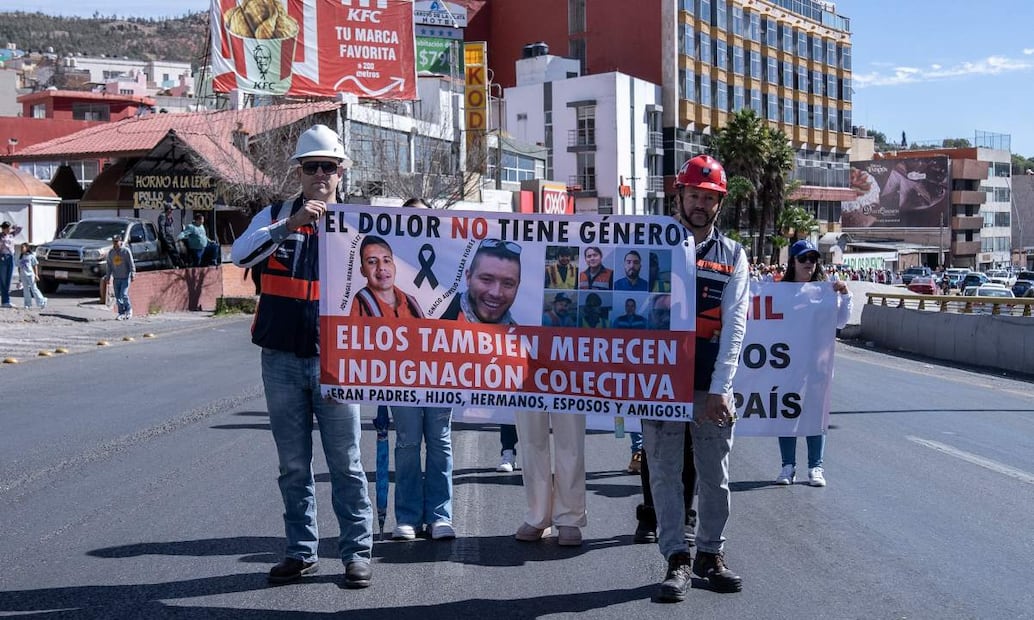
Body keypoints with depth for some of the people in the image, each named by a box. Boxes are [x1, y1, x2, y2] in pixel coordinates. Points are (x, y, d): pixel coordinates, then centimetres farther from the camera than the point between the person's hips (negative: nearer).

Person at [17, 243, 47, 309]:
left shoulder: (31, 256, -1)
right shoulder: (20, 257, 12)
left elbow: (35, 266, -1)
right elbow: (19, 267, 16)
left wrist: (36, 275, -7)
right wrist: (19, 275, 11)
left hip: (30, 274, -5)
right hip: (23, 275, 5)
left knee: (33, 288, -6)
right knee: (26, 289, 3)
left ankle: (42, 301, 2)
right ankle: (28, 304, 7)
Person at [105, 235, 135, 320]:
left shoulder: (126, 251, -7)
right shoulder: (110, 252, 7)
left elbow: (131, 264, -7)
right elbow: (109, 266, 13)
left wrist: (132, 275, -13)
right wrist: (108, 277, 11)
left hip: (125, 277, -5)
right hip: (116, 278, 5)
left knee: (124, 295, -13)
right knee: (118, 297, 3)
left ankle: (129, 309, 9)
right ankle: (121, 313, 12)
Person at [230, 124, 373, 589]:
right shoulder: (275, 216, 6)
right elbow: (240, 255, -12)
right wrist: (290, 225, -22)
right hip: (281, 359, 2)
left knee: (345, 463, 2)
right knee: (293, 466, 10)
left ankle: (357, 551, 12)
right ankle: (301, 551, 21)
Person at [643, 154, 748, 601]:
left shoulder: (732, 255, 9)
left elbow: (734, 324, 0)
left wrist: (720, 389, -9)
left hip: (712, 384, 1)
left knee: (715, 475, 7)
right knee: (665, 472, 1)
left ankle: (710, 554, 22)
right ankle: (677, 559, 9)